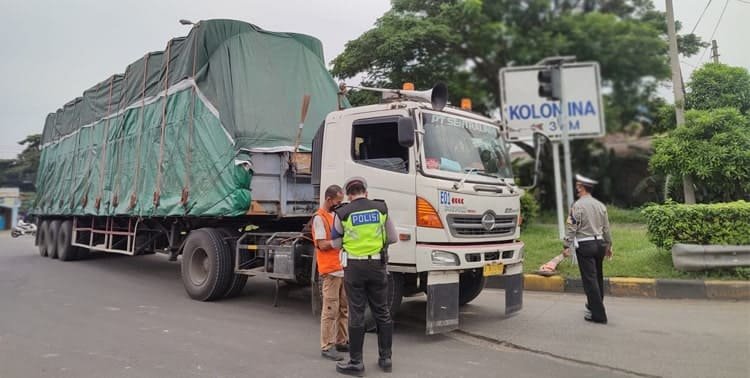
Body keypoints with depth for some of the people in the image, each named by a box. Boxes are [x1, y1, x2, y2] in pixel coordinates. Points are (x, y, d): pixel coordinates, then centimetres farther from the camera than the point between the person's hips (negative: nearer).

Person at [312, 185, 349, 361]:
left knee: (344, 308, 13)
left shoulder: (335, 215, 18)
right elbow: (322, 245, -14)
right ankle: (327, 347, 3)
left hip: (343, 268, 9)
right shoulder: (319, 218, -8)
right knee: (331, 310, -5)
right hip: (331, 270, -9)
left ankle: (341, 341, 24)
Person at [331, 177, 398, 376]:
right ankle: (385, 358, 22)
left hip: (354, 266, -2)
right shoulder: (381, 208, 0)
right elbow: (393, 238, 6)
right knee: (382, 312, 13)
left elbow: (336, 243, 4)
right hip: (377, 265, 2)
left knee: (356, 314, 5)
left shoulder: (342, 213, -5)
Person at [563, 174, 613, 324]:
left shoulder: (577, 205, -13)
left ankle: (598, 315, 0)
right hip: (599, 243, 7)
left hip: (585, 246, -7)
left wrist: (566, 246, -11)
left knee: (590, 279, -3)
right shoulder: (600, 205, 8)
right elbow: (606, 228, 15)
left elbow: (571, 228, -15)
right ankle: (594, 305, 38)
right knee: (597, 277, 20)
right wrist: (608, 245, 24)